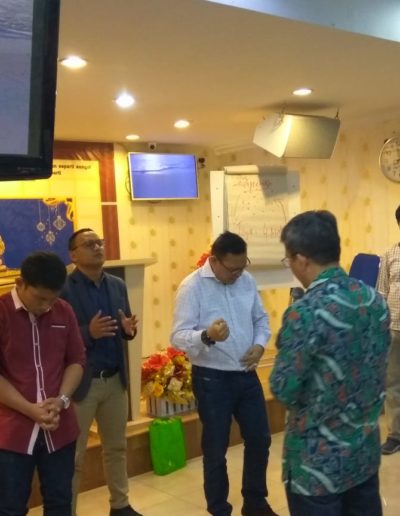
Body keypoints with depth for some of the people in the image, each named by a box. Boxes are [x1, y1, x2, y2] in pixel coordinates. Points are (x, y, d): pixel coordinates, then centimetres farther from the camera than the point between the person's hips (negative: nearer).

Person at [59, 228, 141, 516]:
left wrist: (129, 329, -10)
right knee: (74, 455, 6)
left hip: (116, 380, 6)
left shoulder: (118, 285, 7)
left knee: (117, 447, 20)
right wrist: (89, 333, -28)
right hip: (81, 382, -6)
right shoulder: (63, 288, -13)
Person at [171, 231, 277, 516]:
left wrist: (259, 344, -6)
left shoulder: (247, 280, 2)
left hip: (247, 375, 6)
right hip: (212, 379, -6)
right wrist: (207, 336, -40)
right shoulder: (192, 286, -15)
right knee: (216, 449, 7)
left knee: (260, 439, 16)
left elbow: (261, 319, 13)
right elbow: (179, 337, -20)